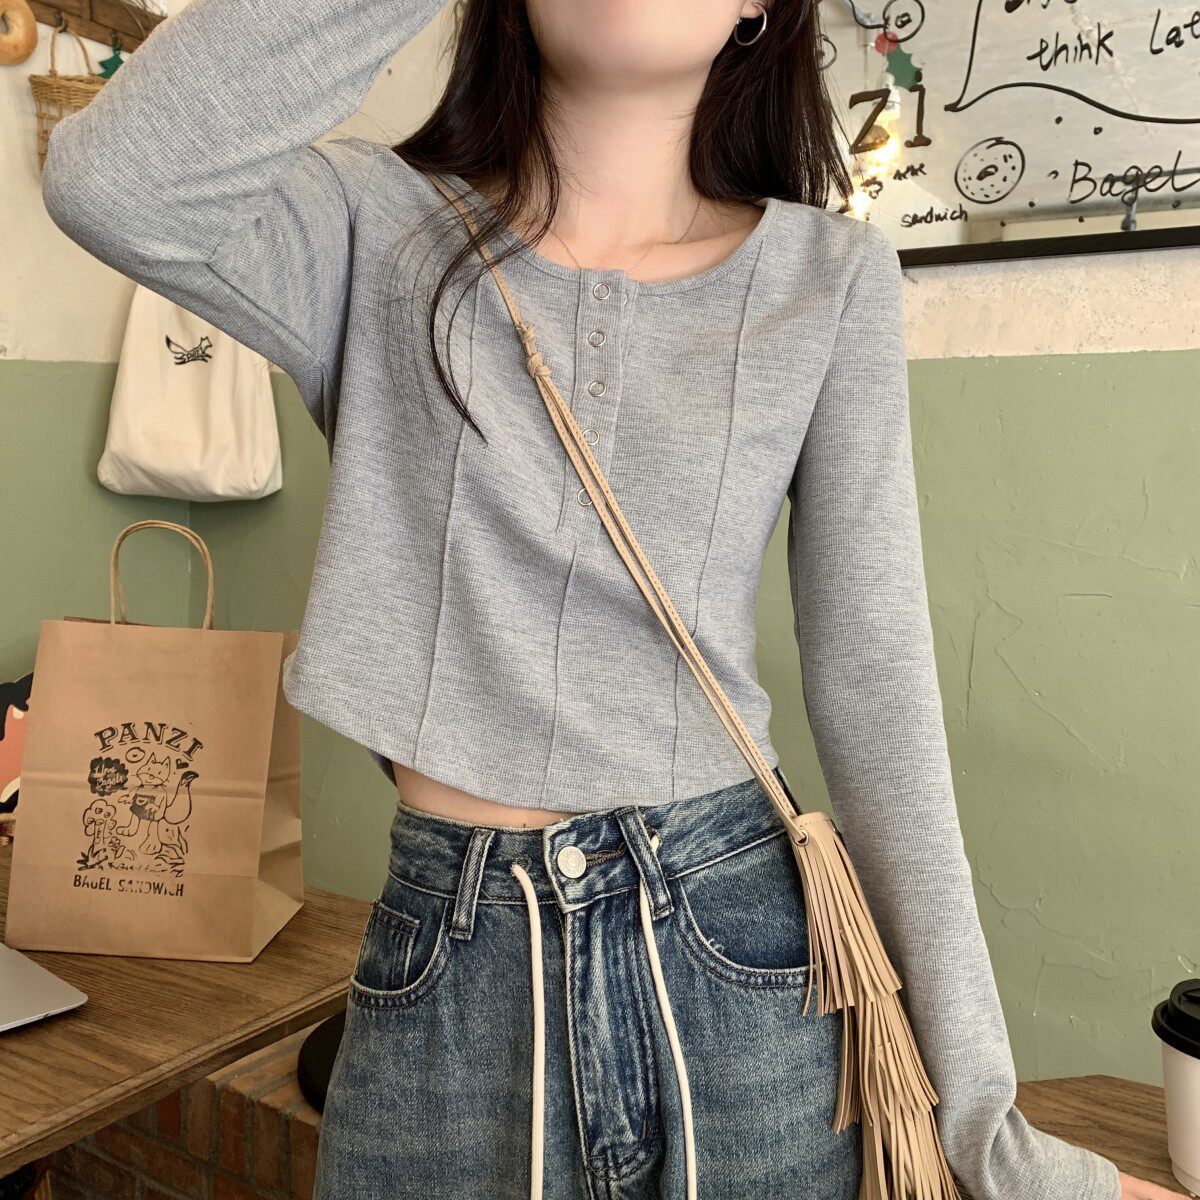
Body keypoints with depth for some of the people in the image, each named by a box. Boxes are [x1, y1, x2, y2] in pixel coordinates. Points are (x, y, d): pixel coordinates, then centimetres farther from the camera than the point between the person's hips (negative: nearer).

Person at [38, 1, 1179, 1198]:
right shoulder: (378, 232, -2)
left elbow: (876, 692, -3)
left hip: (739, 956, 1)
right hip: (444, 960, 0)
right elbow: (112, 178, -22)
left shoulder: (830, 278, -1)